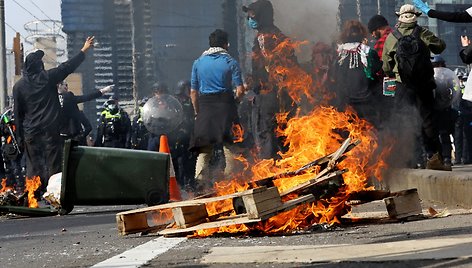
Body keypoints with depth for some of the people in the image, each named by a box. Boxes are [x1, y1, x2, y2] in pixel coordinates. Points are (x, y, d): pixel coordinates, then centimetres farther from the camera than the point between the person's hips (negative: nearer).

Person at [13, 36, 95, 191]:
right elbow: (68, 66, 4)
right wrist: (84, 49, 16)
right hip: (50, 130, -2)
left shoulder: (19, 86, 2)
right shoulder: (48, 78, -4)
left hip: (30, 132, 2)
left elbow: (18, 113, 4)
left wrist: (20, 136, 10)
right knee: (54, 165, 2)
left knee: (33, 167, 6)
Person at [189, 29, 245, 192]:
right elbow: (240, 91, -5)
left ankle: (201, 184, -4)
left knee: (204, 149, 5)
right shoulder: (230, 62, 1)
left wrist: (197, 112, 16)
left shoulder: (198, 63, 10)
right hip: (225, 105, -2)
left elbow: (193, 92, 9)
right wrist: (241, 92, 17)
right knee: (230, 147, 4)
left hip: (204, 107, 3)